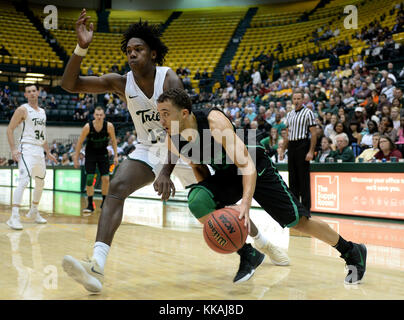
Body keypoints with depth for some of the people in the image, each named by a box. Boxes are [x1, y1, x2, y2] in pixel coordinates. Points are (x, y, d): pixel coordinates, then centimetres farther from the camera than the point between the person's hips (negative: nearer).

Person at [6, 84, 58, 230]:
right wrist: (13, 149, -19)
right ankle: (14, 217, -24)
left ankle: (34, 212, 33)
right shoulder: (23, 109, -6)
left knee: (40, 183, 16)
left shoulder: (42, 112, 16)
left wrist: (48, 152, 24)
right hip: (27, 149, -8)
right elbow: (10, 129, -9)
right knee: (24, 181, -21)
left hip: (39, 151, 8)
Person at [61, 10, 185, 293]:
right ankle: (97, 267, -34)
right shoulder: (121, 83, -11)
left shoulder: (169, 80, -21)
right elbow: (70, 84, -17)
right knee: (117, 187, -22)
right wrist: (81, 48, -33)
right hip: (147, 150, 2)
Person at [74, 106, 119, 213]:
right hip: (90, 153, -1)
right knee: (89, 179, -8)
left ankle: (104, 202, 13)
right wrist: (76, 158, -8)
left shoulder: (109, 126, -19)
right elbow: (80, 142, -10)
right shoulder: (88, 127, -21)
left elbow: (113, 140, -2)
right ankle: (90, 205, 1)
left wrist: (115, 155, -5)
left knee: (106, 178, -6)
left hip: (103, 153, 1)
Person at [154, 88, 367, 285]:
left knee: (298, 221, -4)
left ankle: (351, 251, 22)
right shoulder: (173, 142, -15)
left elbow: (246, 164, -36)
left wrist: (245, 203, -49)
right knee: (196, 201, -24)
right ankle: (248, 255, -7)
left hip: (255, 168, -5)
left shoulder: (214, 120, -33)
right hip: (226, 175, 5)